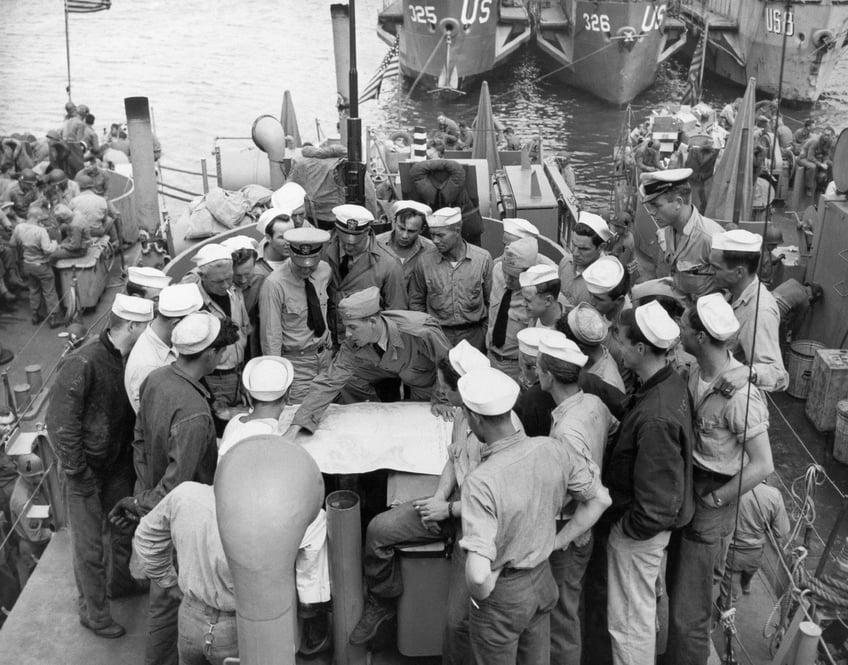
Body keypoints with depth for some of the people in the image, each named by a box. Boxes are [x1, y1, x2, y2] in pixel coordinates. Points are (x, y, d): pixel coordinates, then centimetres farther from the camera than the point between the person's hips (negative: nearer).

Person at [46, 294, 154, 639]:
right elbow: (59, 423, -22)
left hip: (118, 464, 6)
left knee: (124, 526, 22)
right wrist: (79, 475, -18)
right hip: (87, 468, -6)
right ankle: (93, 611, 27)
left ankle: (119, 583, 47)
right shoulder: (82, 364, -26)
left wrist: (128, 450, 5)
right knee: (90, 546, 7)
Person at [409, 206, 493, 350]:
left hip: (473, 335, 0)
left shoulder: (483, 258, -5)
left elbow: (490, 301, 5)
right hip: (437, 334, 0)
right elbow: (416, 302, 8)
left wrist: (487, 333, 3)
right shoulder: (424, 261, -4)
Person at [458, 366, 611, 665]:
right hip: (543, 579, 6)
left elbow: (478, 573, -37)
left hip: (502, 595, -6)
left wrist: (480, 594, -15)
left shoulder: (480, 482, -33)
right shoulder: (552, 450, -15)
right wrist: (557, 542, 4)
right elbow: (599, 499, -1)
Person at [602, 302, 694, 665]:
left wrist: (627, 527, -14)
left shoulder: (655, 418, -36)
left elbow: (657, 506, -31)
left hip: (640, 532, -9)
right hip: (655, 520, 9)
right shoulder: (673, 381, -7)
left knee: (630, 621, 12)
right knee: (642, 610, 31)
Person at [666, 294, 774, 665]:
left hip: (711, 500, -8)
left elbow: (762, 466, -23)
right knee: (677, 585, 23)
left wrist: (714, 499, -16)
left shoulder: (739, 397, -28)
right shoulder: (698, 370, -4)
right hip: (688, 482, 8)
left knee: (689, 608, 3)